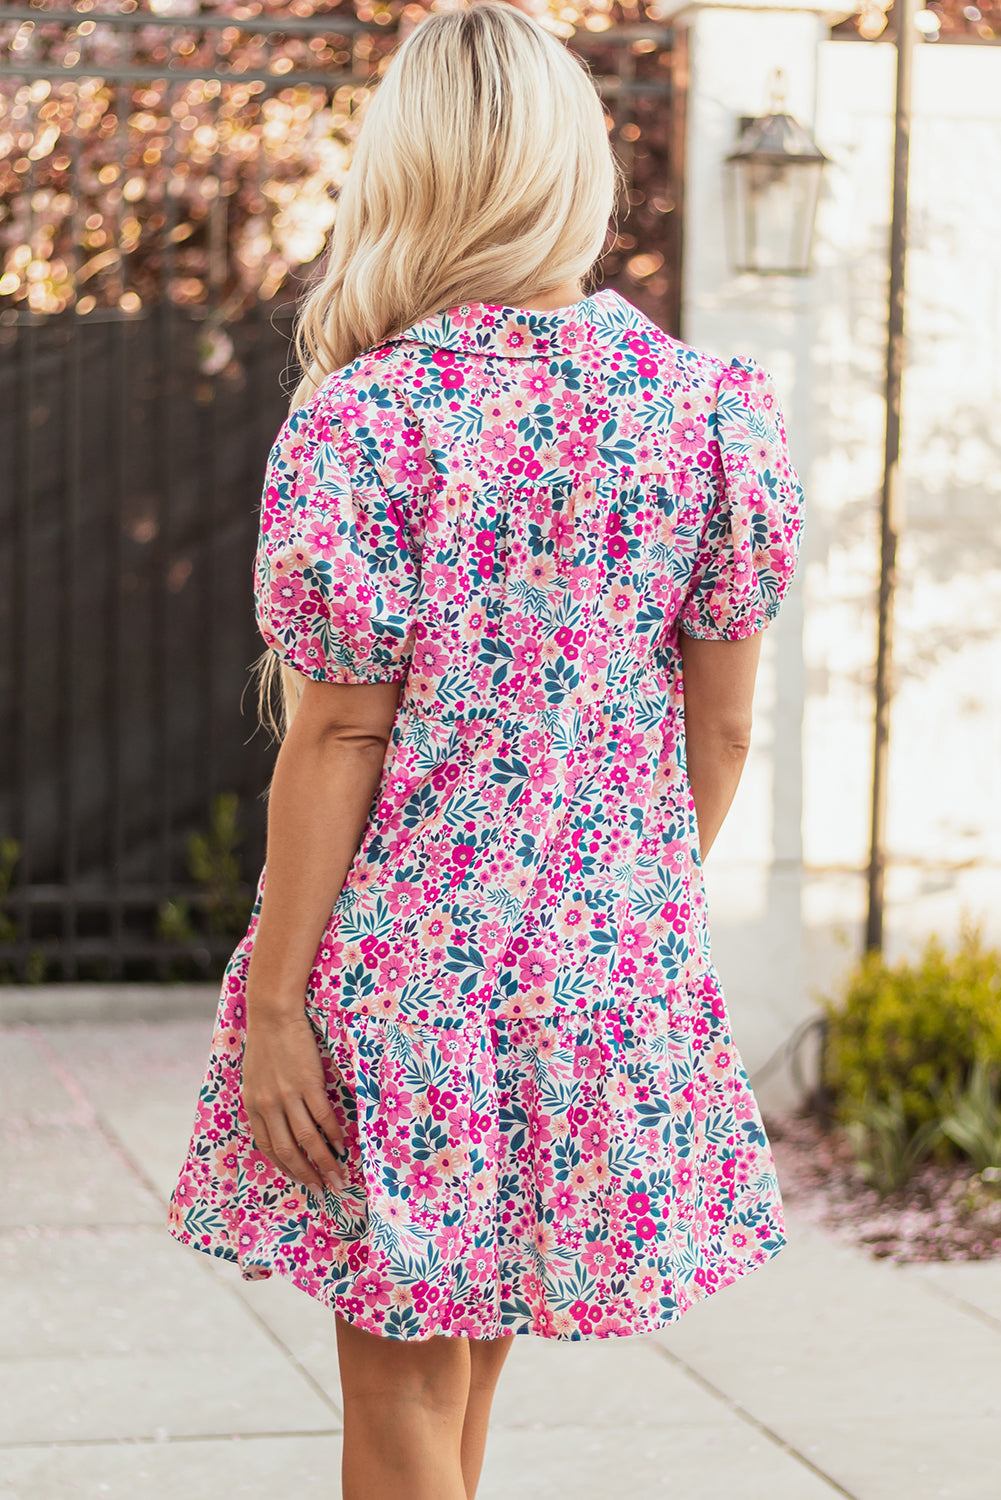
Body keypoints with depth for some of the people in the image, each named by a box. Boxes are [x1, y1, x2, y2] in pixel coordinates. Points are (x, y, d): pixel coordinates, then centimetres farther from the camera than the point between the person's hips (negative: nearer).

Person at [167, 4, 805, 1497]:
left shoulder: (366, 423, -13)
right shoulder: (701, 407, -1)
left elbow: (342, 739, -13)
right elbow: (722, 725, 3)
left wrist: (272, 1002, -7)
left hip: (407, 958, -4)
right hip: (615, 961, 5)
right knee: (460, 1354, 22)